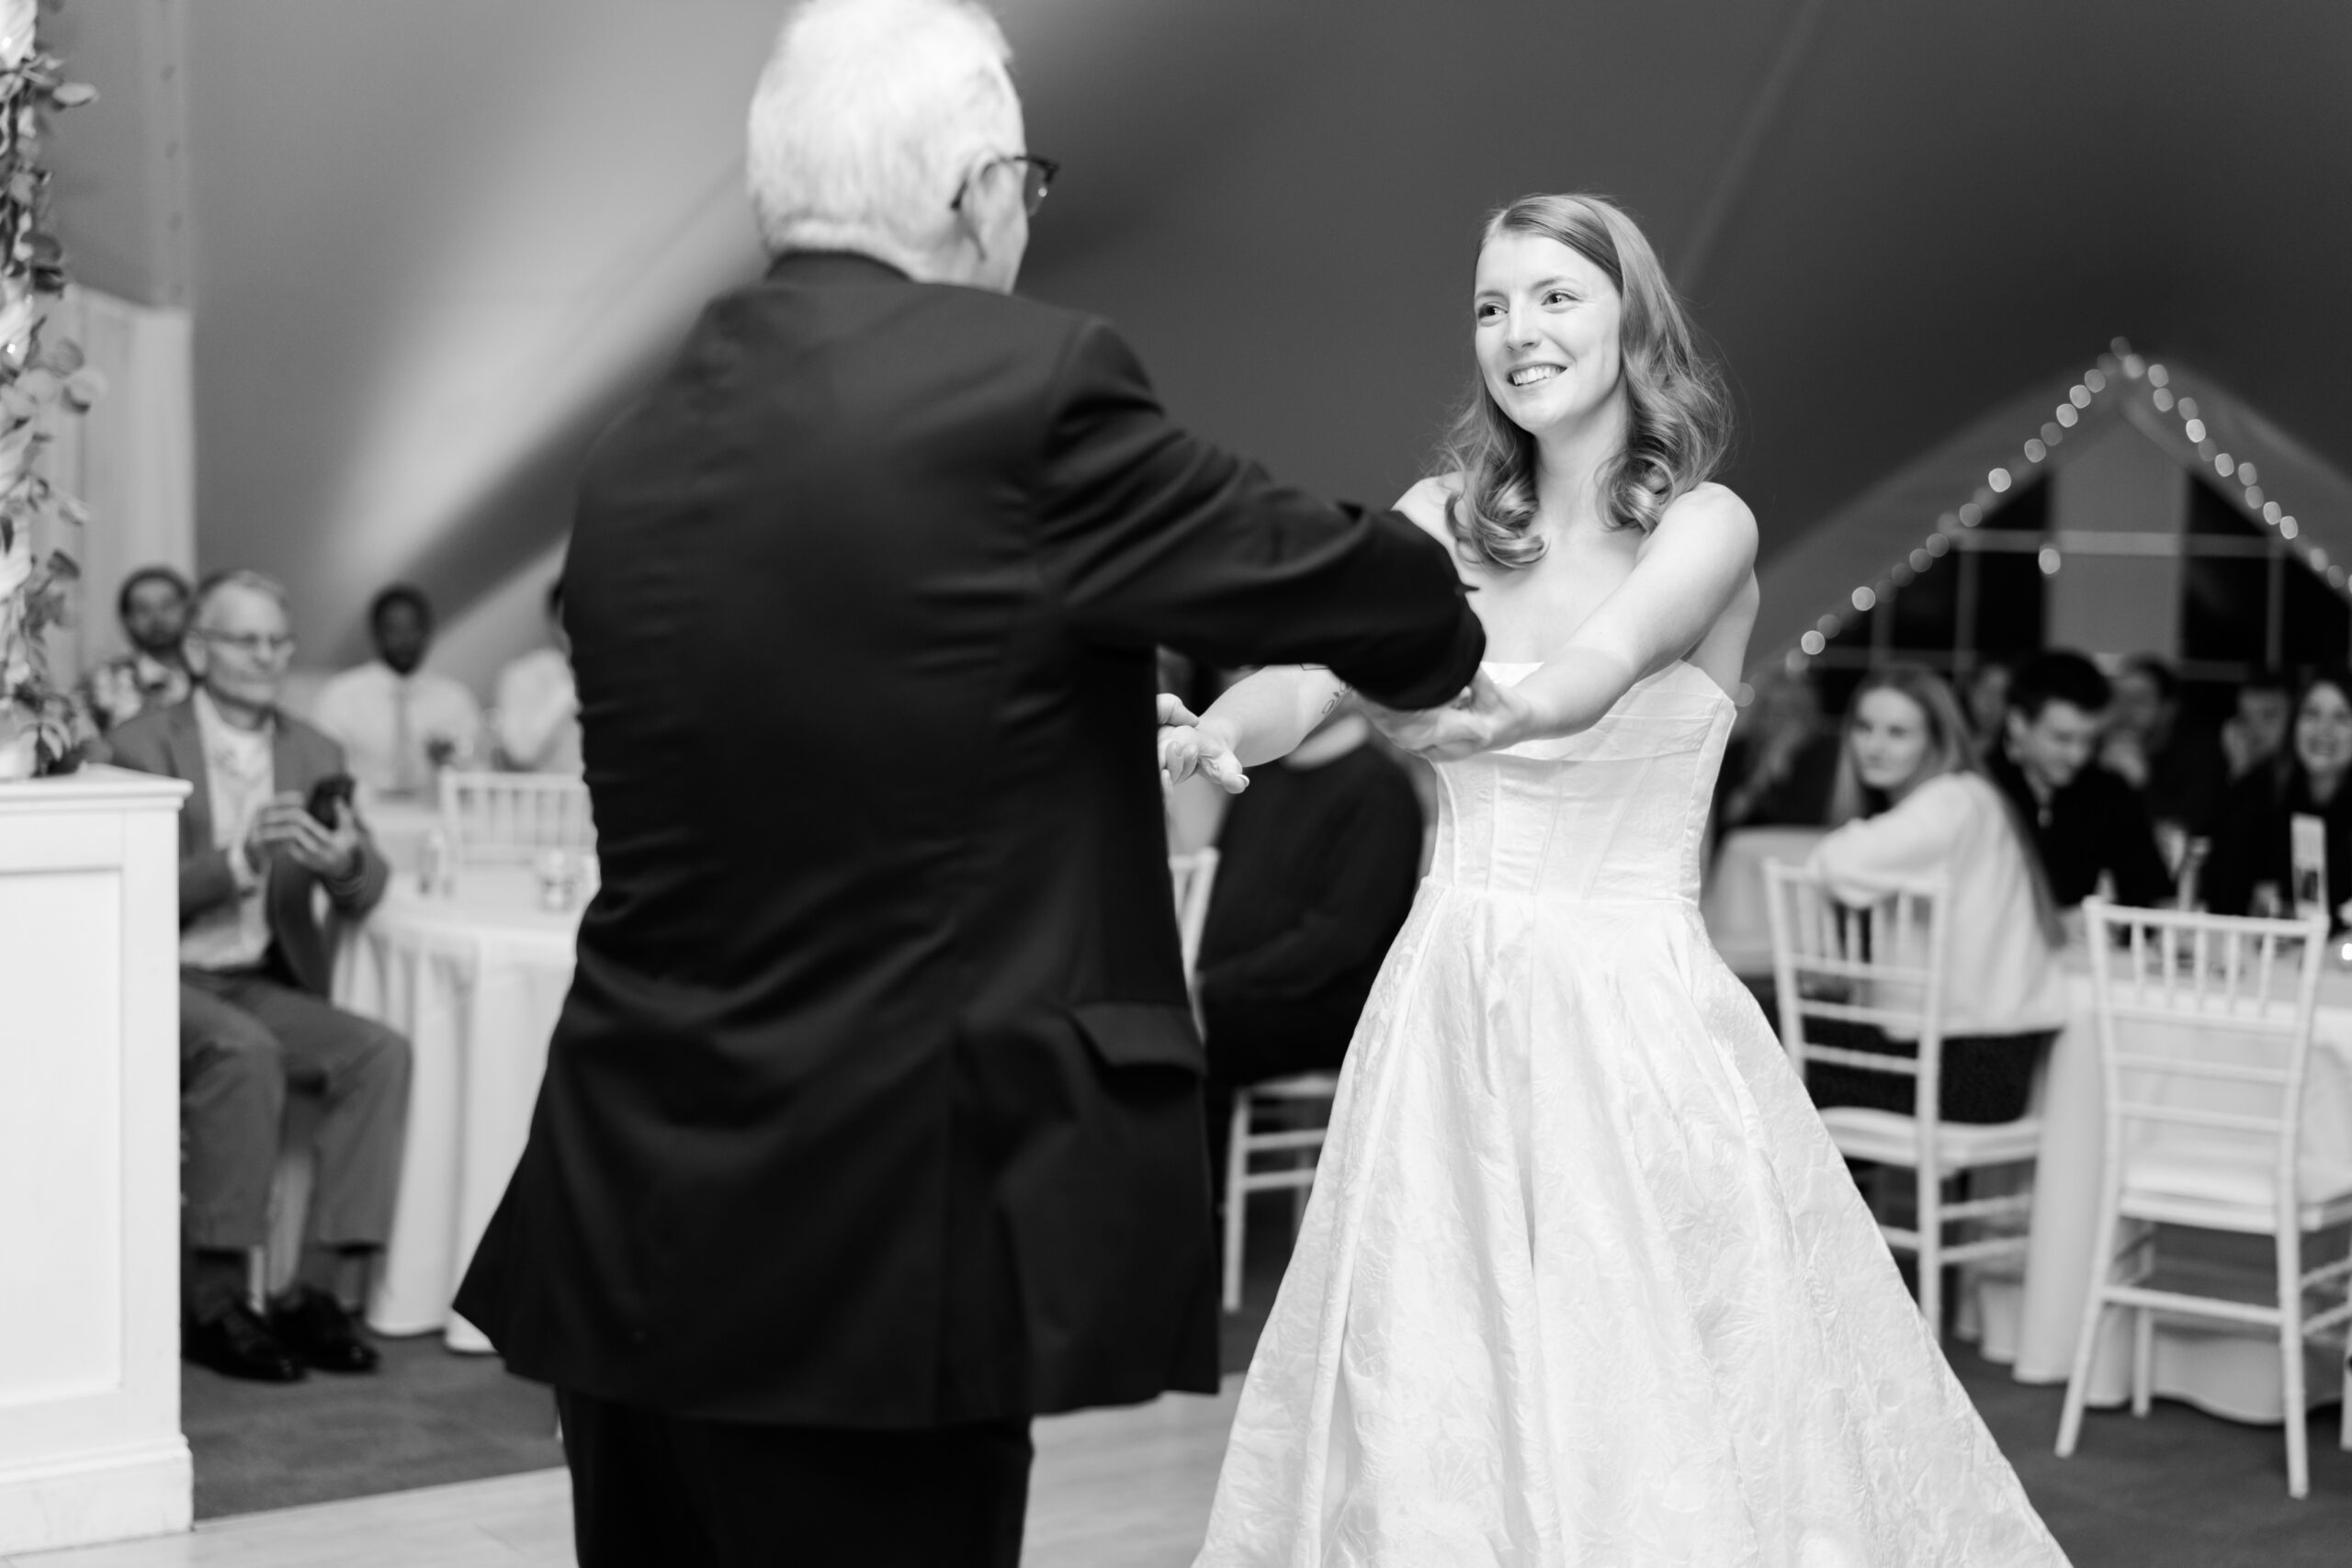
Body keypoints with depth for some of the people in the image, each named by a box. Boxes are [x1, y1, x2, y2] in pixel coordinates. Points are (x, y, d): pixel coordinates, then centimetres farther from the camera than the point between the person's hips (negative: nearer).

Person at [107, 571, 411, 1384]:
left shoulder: (314, 753, 10)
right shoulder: (145, 744, -5)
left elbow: (366, 895, 7)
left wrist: (347, 866, -17)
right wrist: (240, 861, -27)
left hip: (262, 984, 5)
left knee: (380, 1051, -20)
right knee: (243, 1051, -34)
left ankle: (324, 1289, -19)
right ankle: (212, 1300, -24)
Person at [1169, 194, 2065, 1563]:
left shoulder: (1704, 523, -4)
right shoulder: (1445, 517, 7)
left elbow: (1600, 671, -24)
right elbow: (1305, 681, -8)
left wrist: (1508, 707, -47)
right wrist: (1213, 731, -31)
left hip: (1635, 1013, -3)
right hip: (1453, 1008, 4)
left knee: (1666, 1416, -1)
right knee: (1430, 1413, 6)